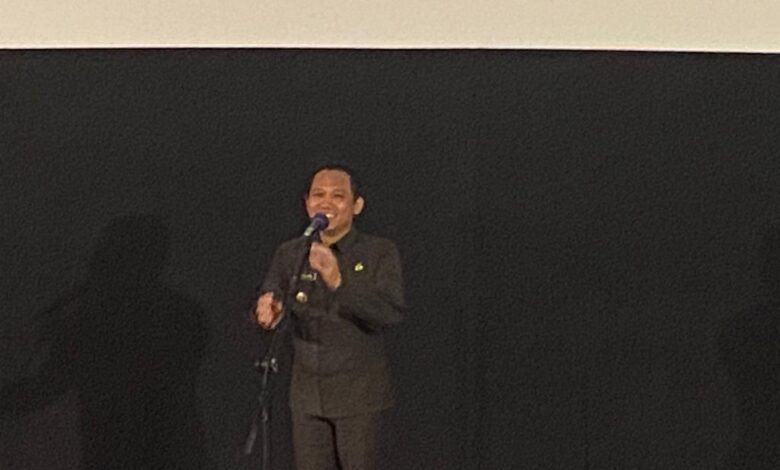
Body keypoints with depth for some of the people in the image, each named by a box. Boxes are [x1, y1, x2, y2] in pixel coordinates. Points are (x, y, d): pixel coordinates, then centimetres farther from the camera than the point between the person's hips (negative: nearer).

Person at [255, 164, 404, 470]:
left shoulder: (380, 253, -7)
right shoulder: (290, 254, 5)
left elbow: (393, 311, -21)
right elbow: (270, 293, -10)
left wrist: (339, 282, -35)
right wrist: (268, 309, -36)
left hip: (358, 393, -3)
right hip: (306, 393, 4)